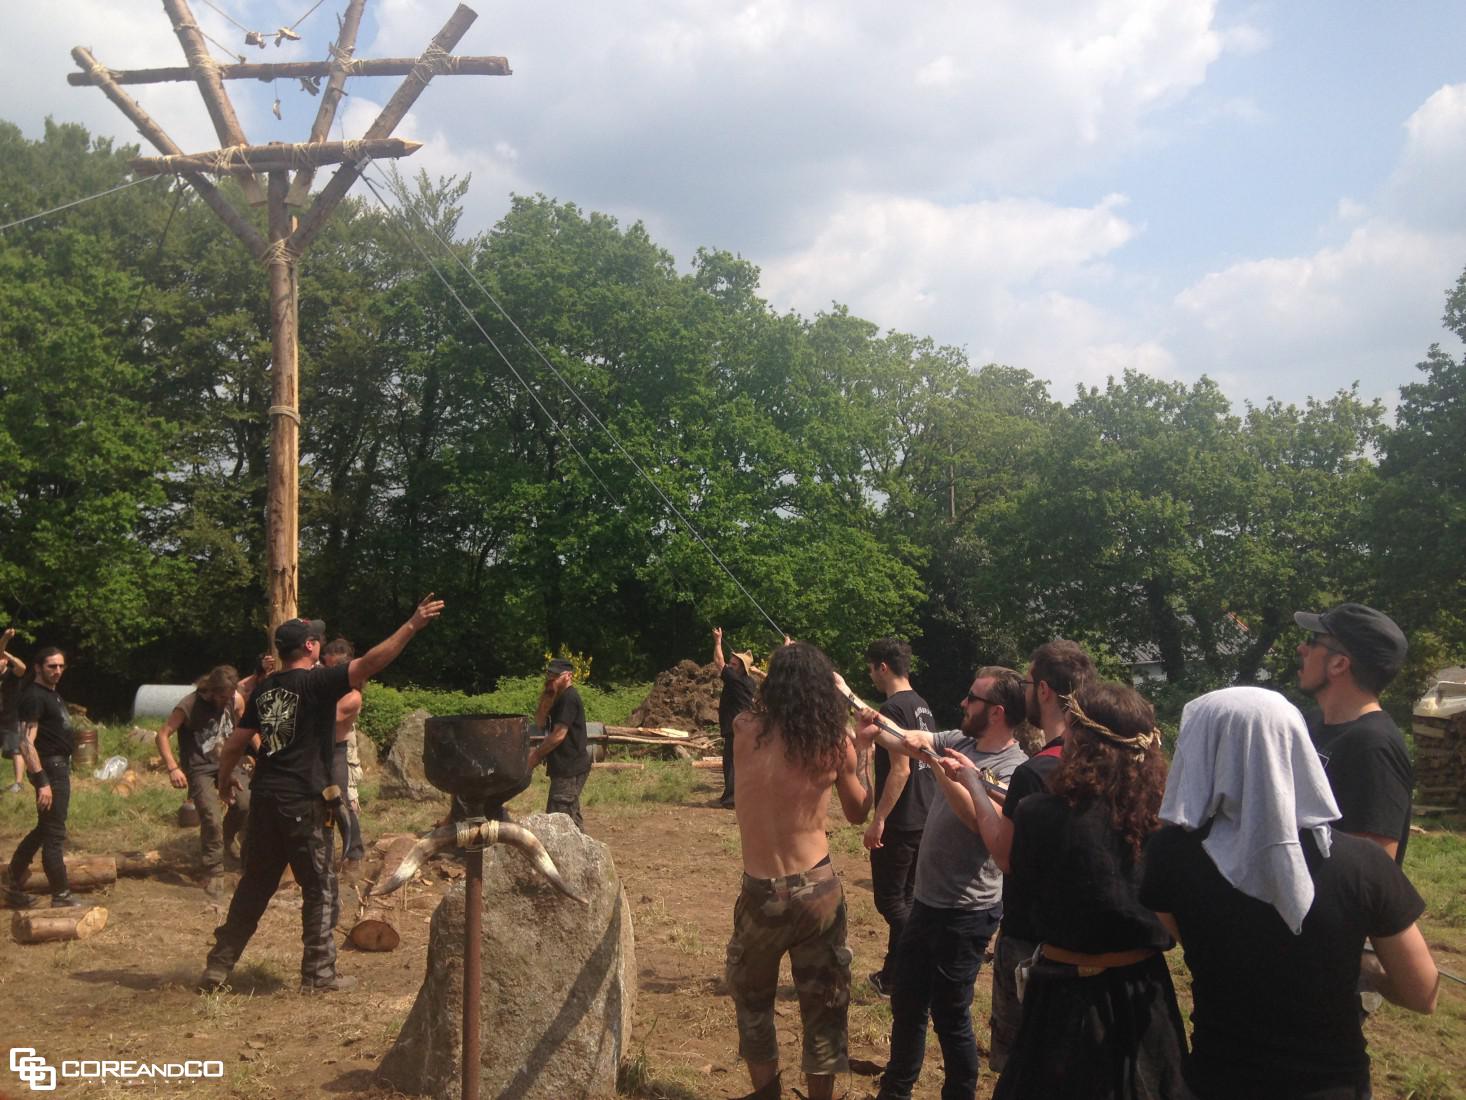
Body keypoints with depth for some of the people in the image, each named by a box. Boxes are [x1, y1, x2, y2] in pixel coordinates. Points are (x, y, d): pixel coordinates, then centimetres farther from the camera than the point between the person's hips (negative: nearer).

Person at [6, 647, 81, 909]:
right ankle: (61, 897, 2)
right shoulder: (34, 696, -16)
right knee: (54, 834, -4)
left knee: (45, 828, 18)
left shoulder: (52, 693, 13)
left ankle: (15, 884, 27)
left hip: (60, 767, 10)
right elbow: (27, 743, -23)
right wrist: (42, 781, -27)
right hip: (50, 769, -10)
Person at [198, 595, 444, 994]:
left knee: (254, 886, 17)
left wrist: (224, 782, 30)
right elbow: (369, 663, -22)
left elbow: (234, 744, 13)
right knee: (320, 889, 5)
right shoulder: (317, 682, -10)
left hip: (264, 800, 7)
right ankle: (318, 974, 9)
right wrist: (412, 625, -22)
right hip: (303, 804, -6)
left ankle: (218, 967, 21)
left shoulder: (264, 690, 9)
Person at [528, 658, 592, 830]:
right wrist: (544, 703, -4)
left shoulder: (569, 698, -16)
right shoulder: (560, 698, 16)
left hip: (569, 769, -11)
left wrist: (536, 754, -15)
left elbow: (559, 734, -22)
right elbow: (540, 723, 13)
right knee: (571, 815, 17)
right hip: (567, 768, 11)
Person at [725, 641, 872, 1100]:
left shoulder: (746, 731, -10)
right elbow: (858, 812, 7)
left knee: (752, 999, 22)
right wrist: (862, 750, 15)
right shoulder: (835, 741, -8)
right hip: (819, 888, 1)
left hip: (762, 892, -1)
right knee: (824, 1005, 17)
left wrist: (784, 671, 19)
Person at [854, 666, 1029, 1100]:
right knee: (906, 1003, 21)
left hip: (966, 913, -8)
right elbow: (907, 742, 6)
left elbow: (976, 814, -35)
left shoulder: (1013, 769, -21)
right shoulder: (961, 741, 2)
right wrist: (876, 731, -16)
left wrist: (931, 758, -36)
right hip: (927, 901, 8)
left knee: (949, 1015, 5)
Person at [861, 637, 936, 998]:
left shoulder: (894, 708, -18)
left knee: (890, 900, 0)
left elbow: (900, 769, -23)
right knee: (906, 897, 16)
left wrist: (878, 820, -21)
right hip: (923, 817, 10)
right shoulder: (922, 706, 11)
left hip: (900, 822, -9)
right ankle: (895, 973, 23)